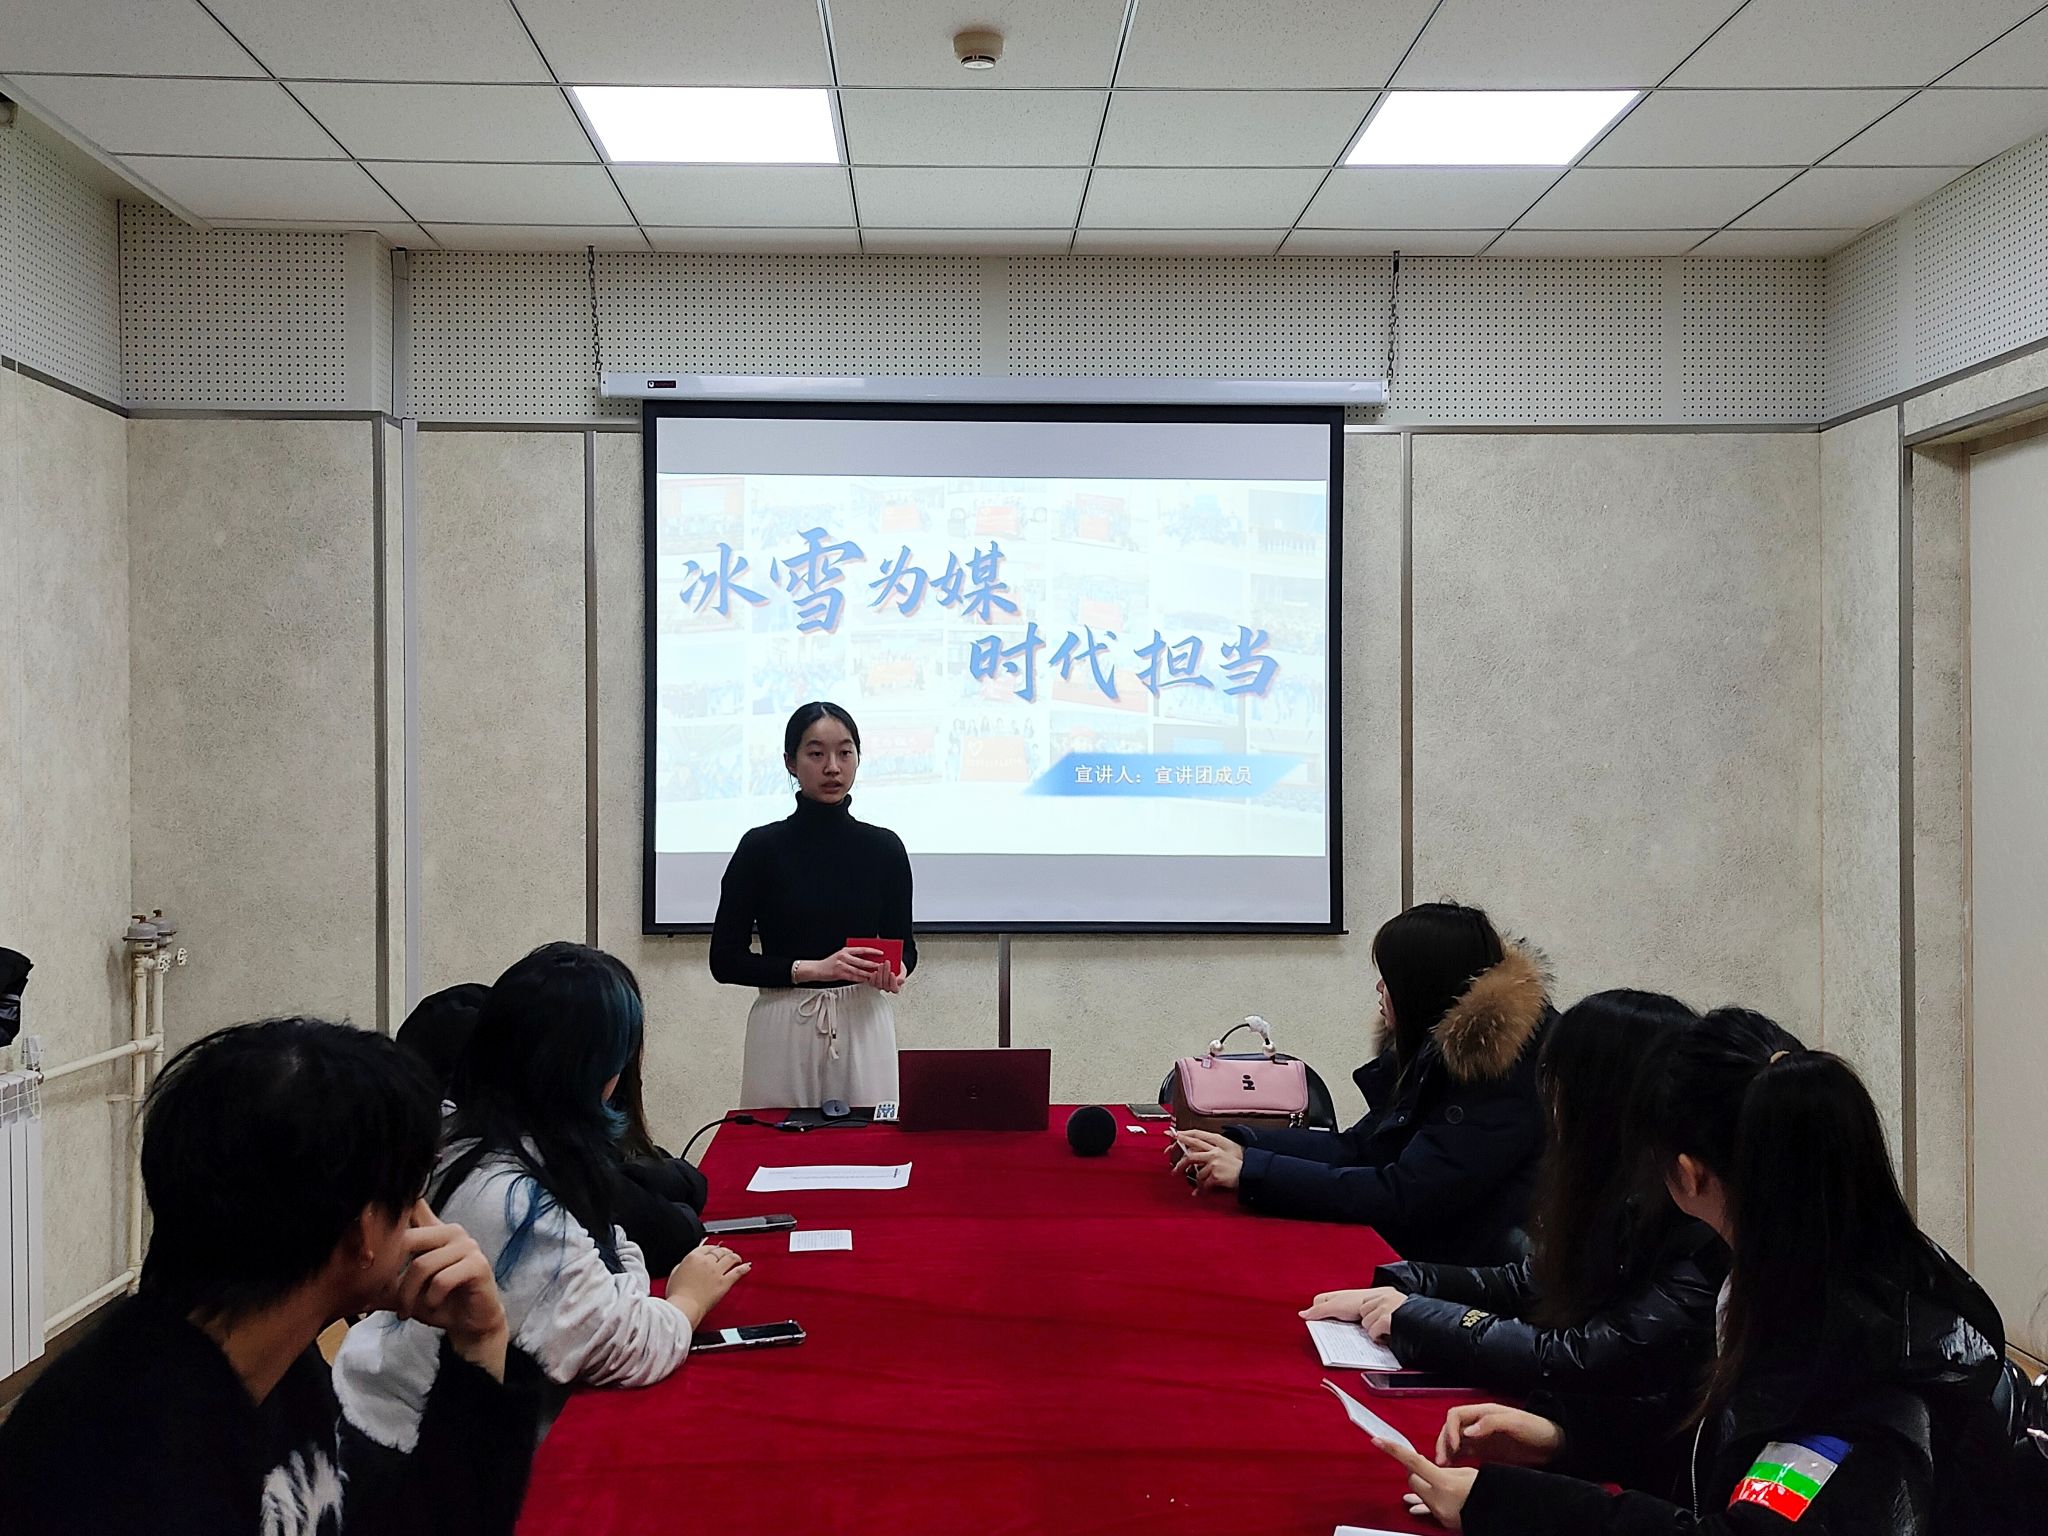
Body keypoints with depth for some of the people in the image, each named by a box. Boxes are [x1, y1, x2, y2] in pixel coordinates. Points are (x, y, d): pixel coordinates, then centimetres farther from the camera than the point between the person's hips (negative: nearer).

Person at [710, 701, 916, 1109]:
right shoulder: (761, 847, -1)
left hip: (864, 1025, 2)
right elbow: (725, 960, -2)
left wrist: (895, 972, -8)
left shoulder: (884, 847, 4)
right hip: (784, 1028, -1)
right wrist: (811, 969, -14)